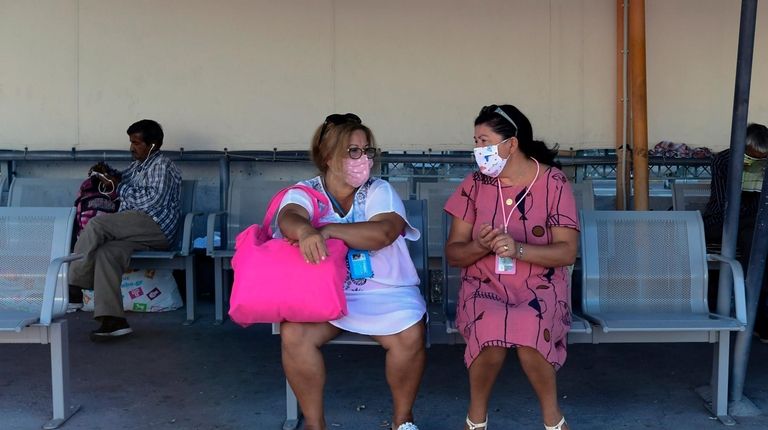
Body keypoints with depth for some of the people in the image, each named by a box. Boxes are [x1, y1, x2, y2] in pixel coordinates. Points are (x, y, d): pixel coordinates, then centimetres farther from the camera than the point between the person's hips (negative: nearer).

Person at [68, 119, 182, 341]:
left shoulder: (162, 165, -2)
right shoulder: (138, 166, 25)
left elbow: (153, 201, -14)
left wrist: (119, 187, -9)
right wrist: (109, 178, 14)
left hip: (156, 227, -8)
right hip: (136, 229, 8)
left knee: (96, 224, -23)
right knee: (106, 252, -23)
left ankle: (75, 281, -10)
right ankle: (113, 319, -29)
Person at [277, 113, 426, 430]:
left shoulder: (379, 191, 0)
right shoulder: (304, 193, 0)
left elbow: (382, 233, -20)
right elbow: (288, 219, -24)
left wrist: (327, 230, -29)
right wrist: (305, 231, -48)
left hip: (384, 291, 0)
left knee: (410, 335, -26)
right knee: (294, 335, -26)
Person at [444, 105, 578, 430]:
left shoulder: (553, 182, -6)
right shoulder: (475, 183, -1)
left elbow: (567, 252, -11)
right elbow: (453, 253, 0)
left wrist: (518, 249, -28)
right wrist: (479, 246, -23)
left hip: (540, 289, -1)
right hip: (485, 288, 1)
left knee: (527, 336, -33)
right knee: (491, 337, -31)